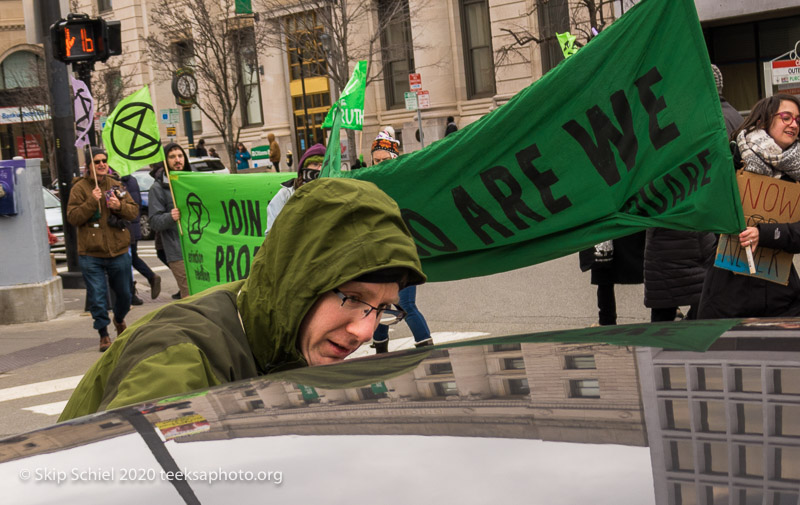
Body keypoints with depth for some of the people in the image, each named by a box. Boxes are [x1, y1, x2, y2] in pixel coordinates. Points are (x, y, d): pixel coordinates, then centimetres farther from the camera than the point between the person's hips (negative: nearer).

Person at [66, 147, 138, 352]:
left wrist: (120, 206, -12)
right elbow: (73, 217, -9)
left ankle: (119, 319, 43)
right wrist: (91, 201, -20)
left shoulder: (116, 186, 8)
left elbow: (133, 211, 8)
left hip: (118, 251, 4)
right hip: (91, 254, -3)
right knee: (97, 296, -5)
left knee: (124, 294, 15)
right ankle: (103, 334, 7)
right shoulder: (79, 188, -3)